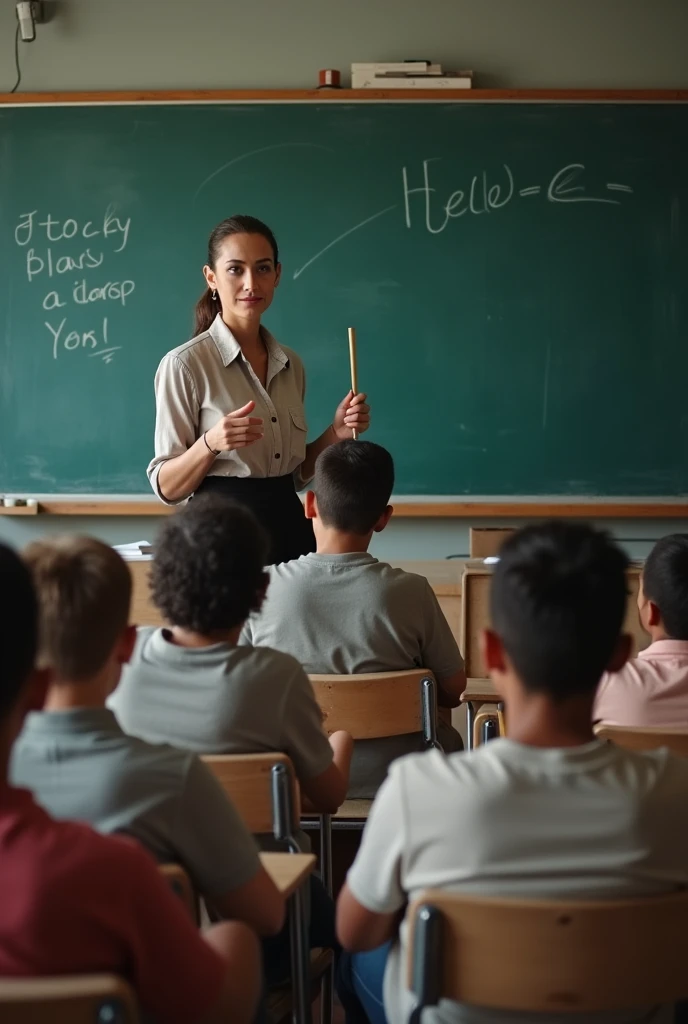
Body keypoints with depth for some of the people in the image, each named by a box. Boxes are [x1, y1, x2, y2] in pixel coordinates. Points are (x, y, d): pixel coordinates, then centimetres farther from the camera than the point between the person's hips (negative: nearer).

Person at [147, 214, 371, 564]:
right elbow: (167, 487, -10)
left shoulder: (290, 364, 7)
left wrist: (335, 433, -1)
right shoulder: (184, 364, -11)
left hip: (289, 529, 5)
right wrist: (211, 443, -27)